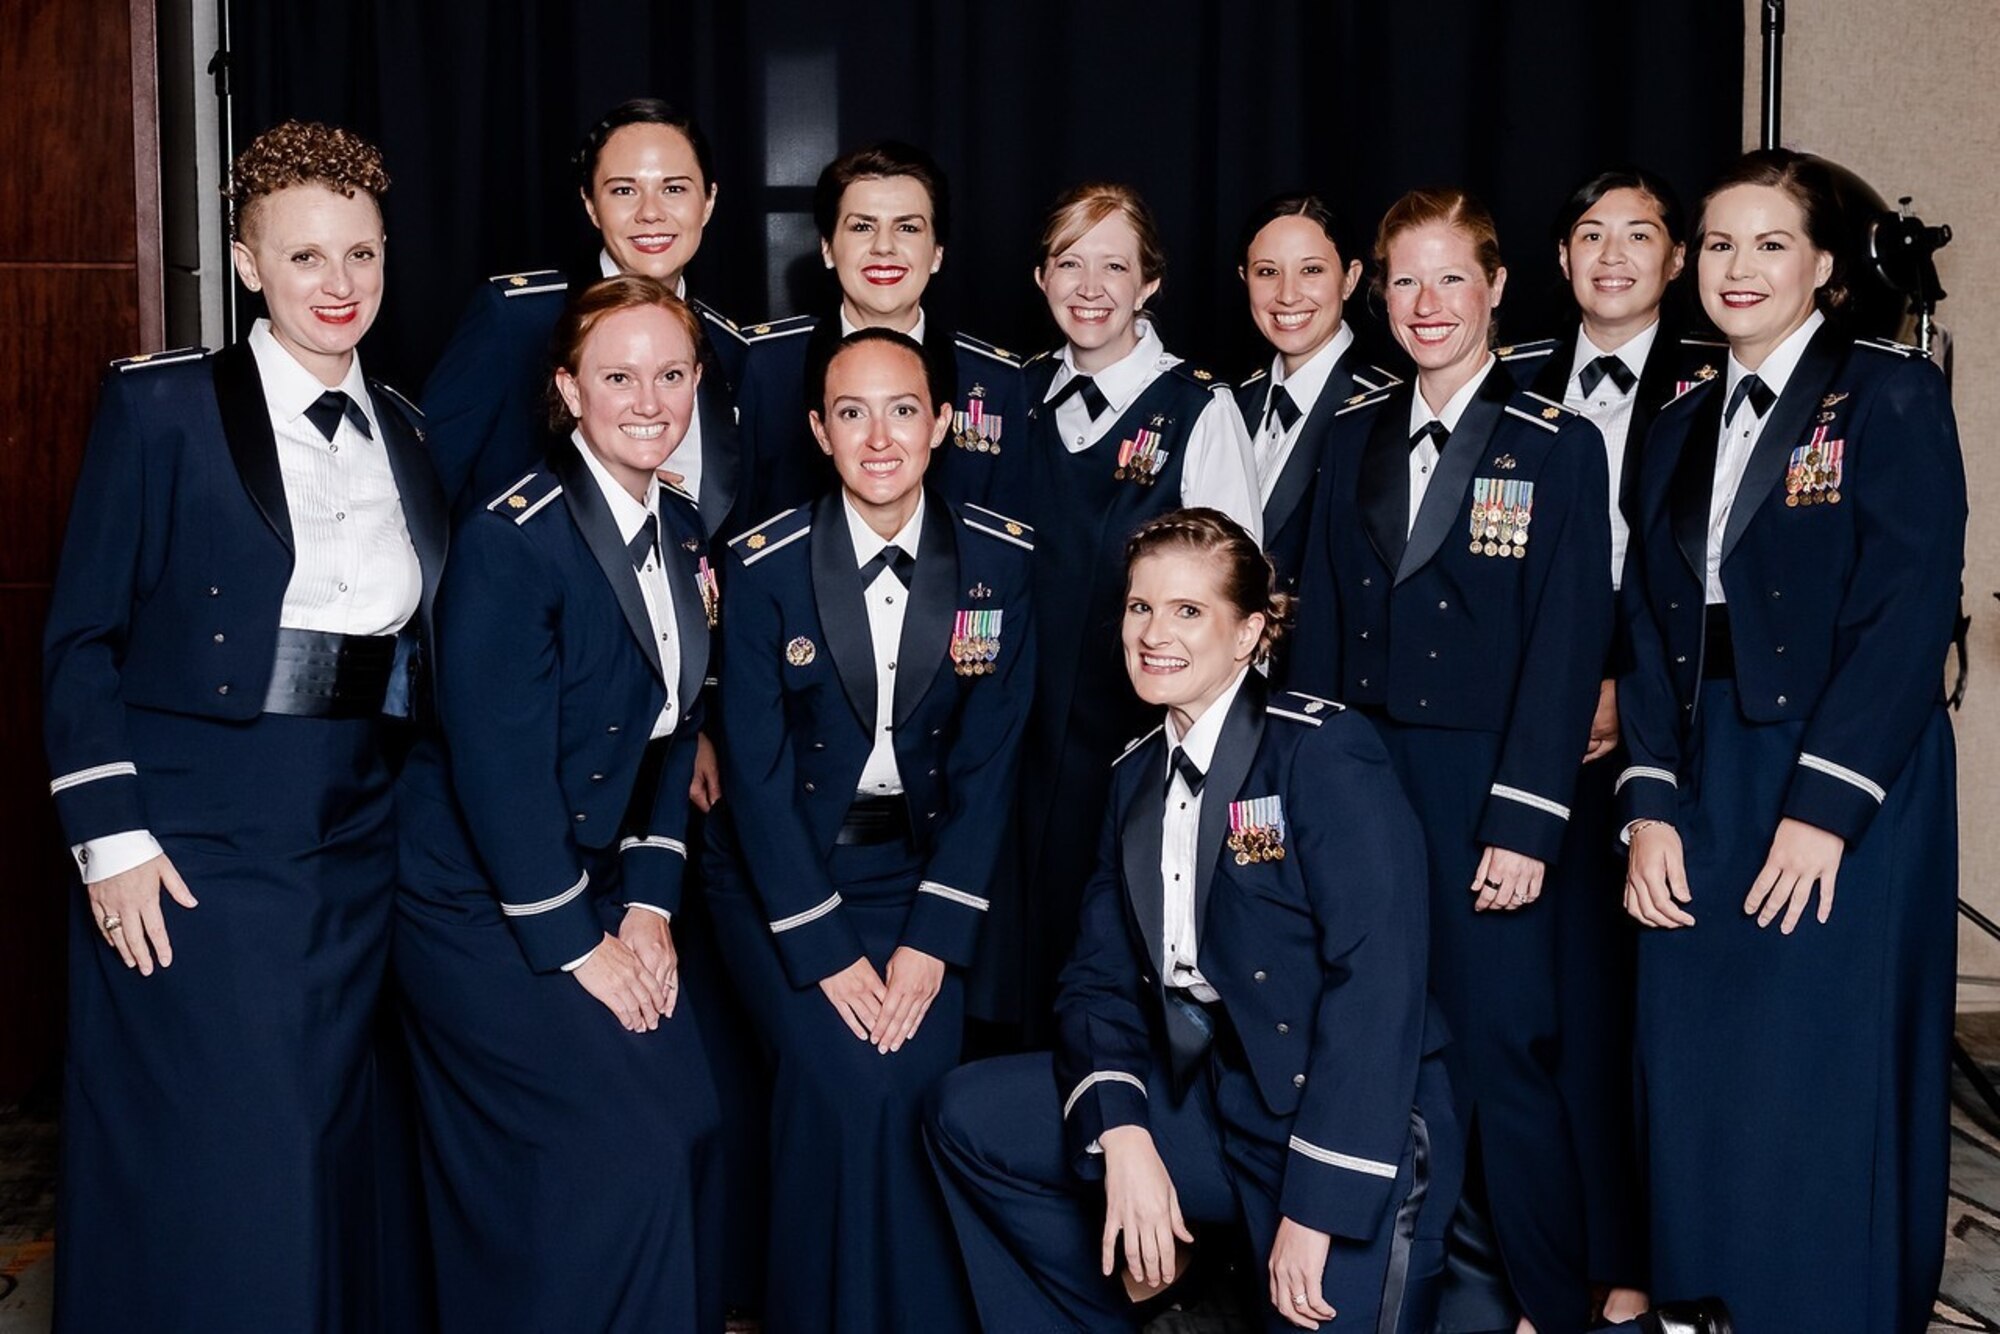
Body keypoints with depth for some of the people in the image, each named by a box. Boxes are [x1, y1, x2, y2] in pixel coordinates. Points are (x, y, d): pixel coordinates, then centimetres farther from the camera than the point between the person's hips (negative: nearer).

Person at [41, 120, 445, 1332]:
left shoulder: (401, 428, 11)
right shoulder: (163, 405, -4)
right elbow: (82, 636, -5)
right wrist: (109, 835, -11)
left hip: (363, 838, 5)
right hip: (196, 839, -5)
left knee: (334, 1156, 12)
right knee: (206, 1166, 0)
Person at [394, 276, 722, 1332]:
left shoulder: (683, 536, 5)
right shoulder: (513, 539, -19)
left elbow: (670, 732, 9)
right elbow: (498, 765, -21)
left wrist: (649, 905, 0)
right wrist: (575, 947, -16)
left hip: (594, 884, 7)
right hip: (482, 904, -7)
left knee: (687, 1120, -2)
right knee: (617, 1148, -12)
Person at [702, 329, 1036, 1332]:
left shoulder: (1000, 560, -4)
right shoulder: (766, 566, -9)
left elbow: (987, 761, -3)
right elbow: (755, 769, -9)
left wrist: (932, 939, -12)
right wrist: (824, 951, -16)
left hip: (926, 863, 2)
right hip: (784, 870, -1)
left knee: (920, 1072, -19)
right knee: (847, 1079, -21)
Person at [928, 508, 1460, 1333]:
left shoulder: (1325, 751, -12)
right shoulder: (1136, 775, 11)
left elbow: (1378, 978, -20)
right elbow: (1102, 976, 5)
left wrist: (1315, 1207, -23)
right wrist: (1122, 1136, -14)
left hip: (1354, 1137, -6)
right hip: (1204, 1100, 6)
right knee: (971, 1116, -2)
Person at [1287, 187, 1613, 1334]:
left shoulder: (1557, 445, -2)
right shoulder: (1357, 437, 12)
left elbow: (1568, 645, -8)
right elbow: (1324, 625, 11)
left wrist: (1525, 822, -13)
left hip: (1488, 793, -4)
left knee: (1502, 1048, -1)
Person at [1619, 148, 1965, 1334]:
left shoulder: (1891, 395, -4)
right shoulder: (1684, 426, 14)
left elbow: (1910, 611, -12)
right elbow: (1653, 626, 10)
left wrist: (1824, 807, -17)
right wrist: (1652, 806, -1)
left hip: (1845, 789, -5)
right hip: (1704, 786, 6)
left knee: (1826, 1094, -1)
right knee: (1694, 1088, 8)